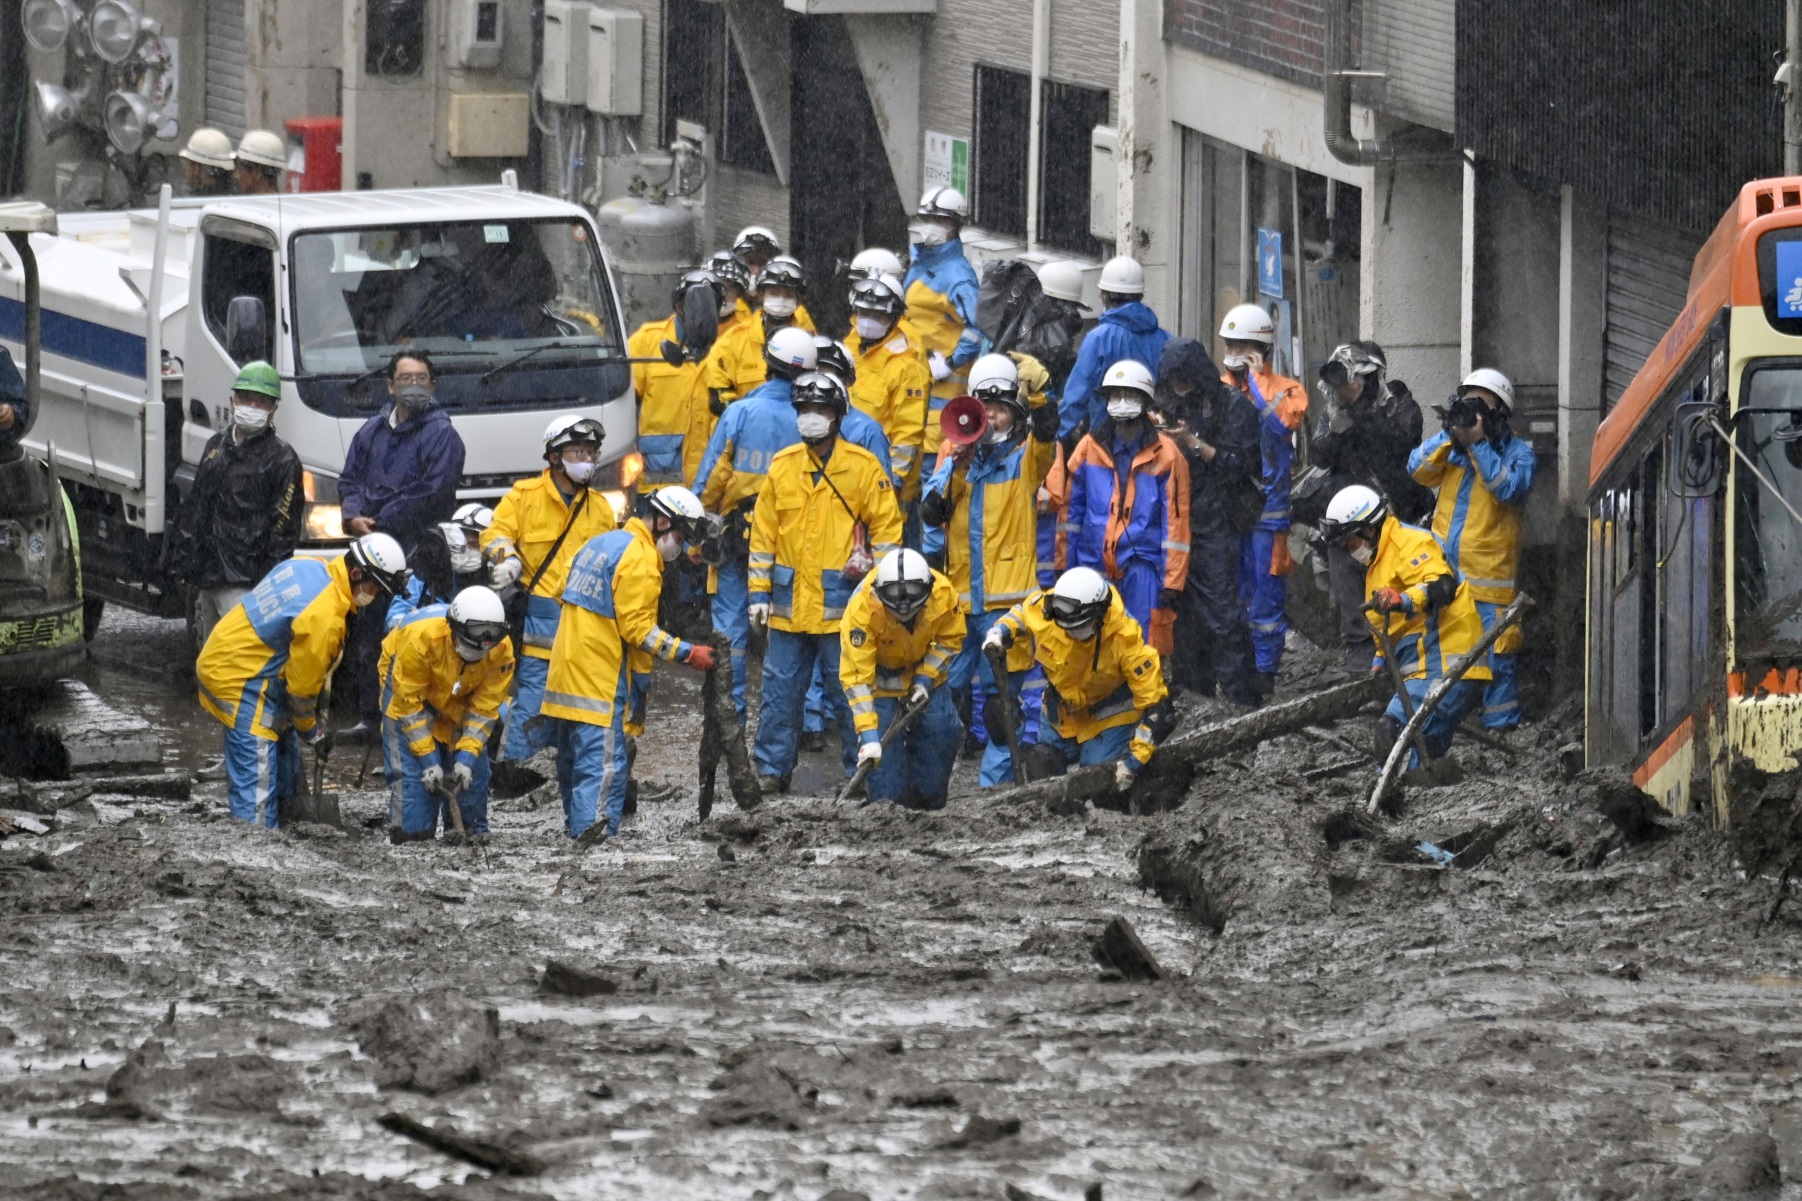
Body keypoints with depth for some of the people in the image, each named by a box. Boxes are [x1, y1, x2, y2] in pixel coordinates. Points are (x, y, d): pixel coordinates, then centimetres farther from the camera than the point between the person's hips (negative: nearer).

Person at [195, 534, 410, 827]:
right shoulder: (323, 616, -26)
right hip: (239, 679, -10)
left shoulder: (311, 568, 3)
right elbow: (302, 684, -16)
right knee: (258, 778, -13)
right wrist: (311, 731, 2)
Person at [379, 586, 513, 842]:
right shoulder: (421, 638, -39)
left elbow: (484, 709, -17)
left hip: (460, 699, 4)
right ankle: (410, 838, -11)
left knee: (472, 771, 0)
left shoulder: (502, 650, -27)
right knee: (410, 770, -16)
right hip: (407, 683, -4)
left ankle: (473, 836, 14)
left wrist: (467, 757, -26)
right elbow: (409, 705, -28)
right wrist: (428, 759, -28)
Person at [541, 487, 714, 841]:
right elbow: (637, 627, -17)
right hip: (601, 679, -9)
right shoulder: (640, 559, -13)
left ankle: (575, 826, 23)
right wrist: (687, 653, -13)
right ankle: (594, 833, -22)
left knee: (574, 758, 15)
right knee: (604, 762, -13)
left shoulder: (601, 543, 17)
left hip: (566, 675, 9)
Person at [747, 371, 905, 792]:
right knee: (780, 691, 6)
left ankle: (861, 770, 10)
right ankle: (772, 769, 14)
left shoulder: (863, 466, -2)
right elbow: (763, 532, 11)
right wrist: (760, 593, 7)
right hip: (789, 604, 3)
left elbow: (887, 527, 2)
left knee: (849, 693, 2)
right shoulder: (781, 466, 7)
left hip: (841, 605, -3)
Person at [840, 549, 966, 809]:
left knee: (941, 732, -5)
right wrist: (868, 736, -38)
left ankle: (930, 805, 13)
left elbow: (950, 641, -7)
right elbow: (857, 676, -34)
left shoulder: (944, 594, -28)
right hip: (878, 672, -3)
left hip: (925, 669, 3)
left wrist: (924, 679, -20)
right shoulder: (862, 609, -37)